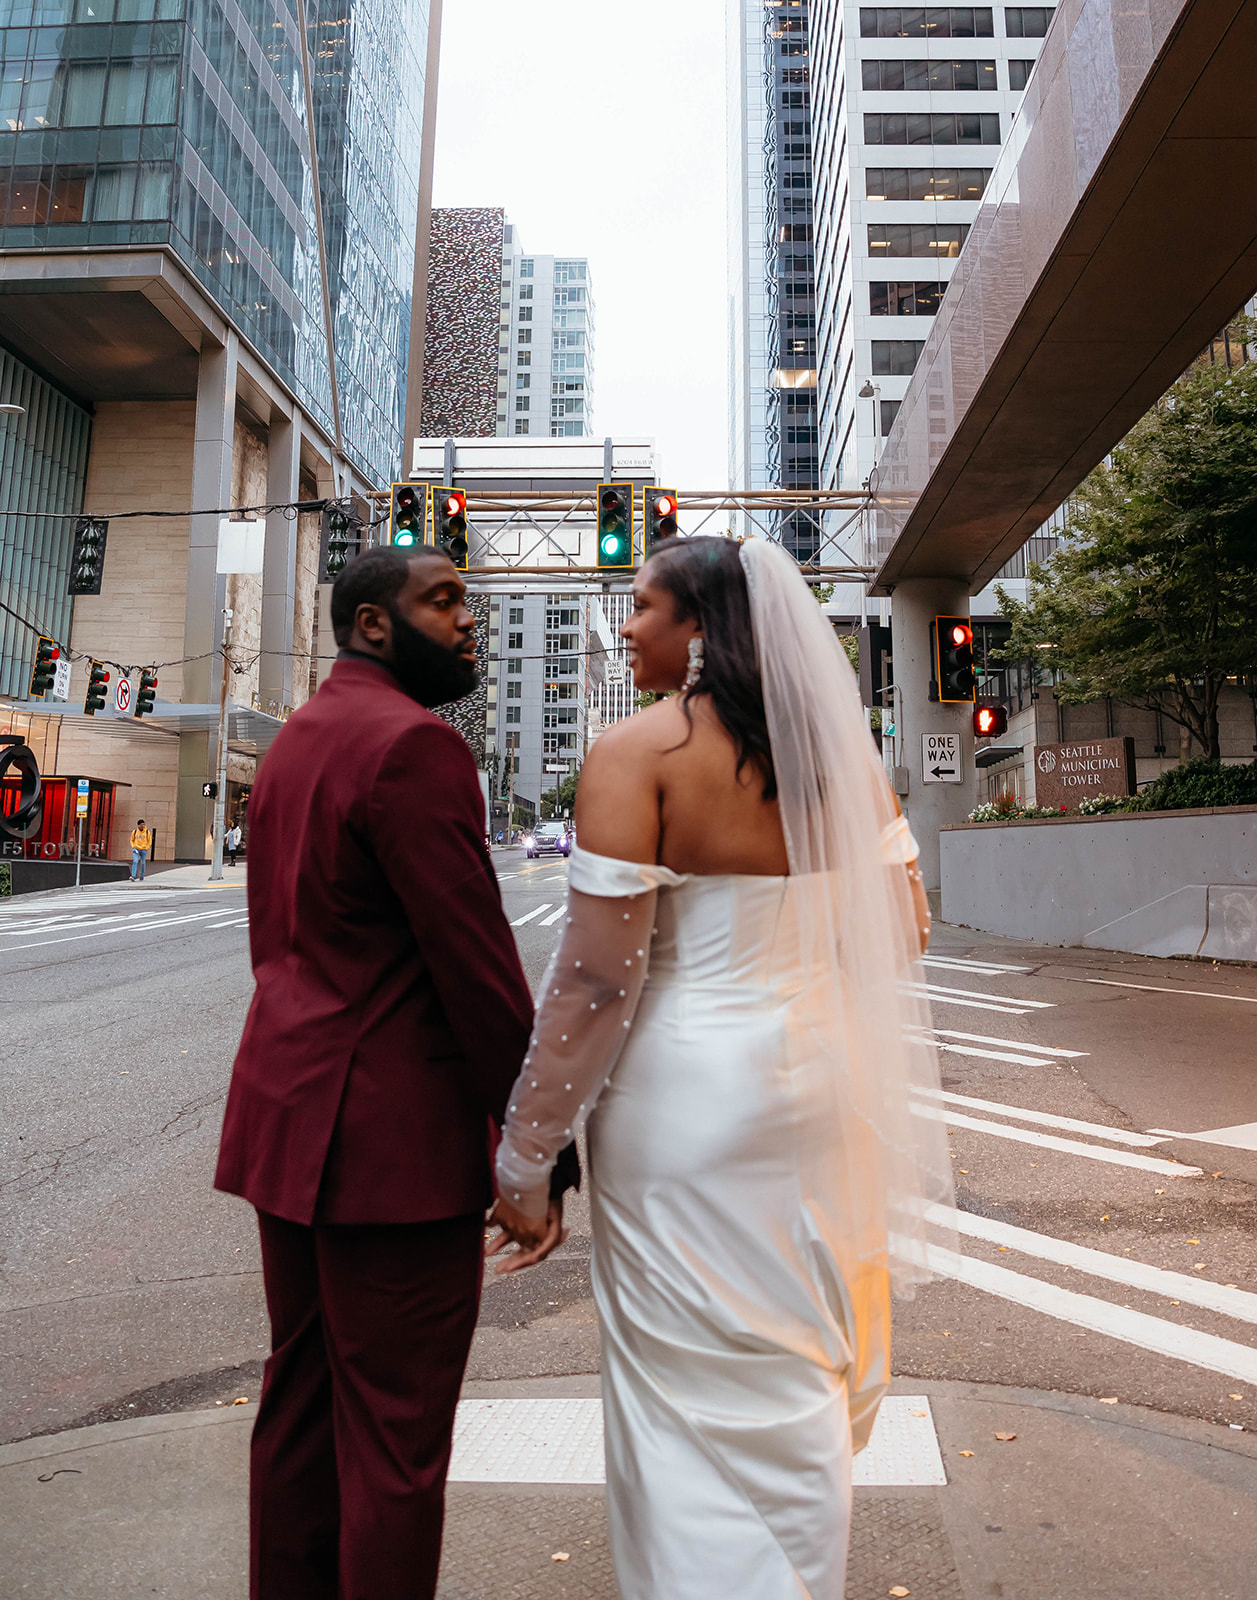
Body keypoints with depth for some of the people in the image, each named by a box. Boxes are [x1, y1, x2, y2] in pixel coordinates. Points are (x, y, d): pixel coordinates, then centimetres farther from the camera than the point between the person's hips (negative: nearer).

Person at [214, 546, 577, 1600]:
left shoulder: (292, 742, 14)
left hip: (288, 1117, 10)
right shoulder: (417, 743, -17)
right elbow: (478, 960, -20)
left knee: (302, 1395, 21)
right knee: (396, 1429, 6)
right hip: (392, 1137, -10)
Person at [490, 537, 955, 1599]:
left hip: (687, 1101, -6)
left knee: (696, 1400, 13)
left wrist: (525, 1161, -10)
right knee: (805, 1385, 26)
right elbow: (906, 930, 6)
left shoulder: (637, 754, -15)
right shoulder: (837, 746, 2)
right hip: (823, 1085, 7)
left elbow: (596, 978, -19)